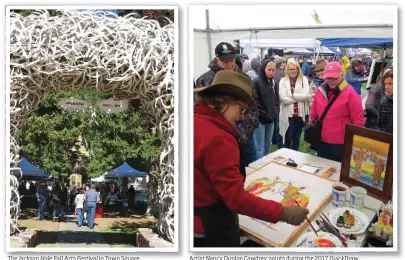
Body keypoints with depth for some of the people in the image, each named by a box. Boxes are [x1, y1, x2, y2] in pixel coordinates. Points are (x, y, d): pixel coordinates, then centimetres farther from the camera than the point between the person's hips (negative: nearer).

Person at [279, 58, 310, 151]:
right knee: (288, 139, 1)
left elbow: (306, 95, -11)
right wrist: (299, 98, -12)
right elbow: (283, 99, -14)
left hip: (300, 114, 2)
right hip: (288, 114, -2)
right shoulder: (283, 81, -2)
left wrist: (292, 95, -12)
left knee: (296, 138, 14)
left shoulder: (304, 79, 2)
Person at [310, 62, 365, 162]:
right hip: (322, 142, 5)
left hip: (341, 144, -5)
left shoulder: (350, 93, -11)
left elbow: (358, 120, -10)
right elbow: (313, 115, 12)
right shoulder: (320, 91, 4)